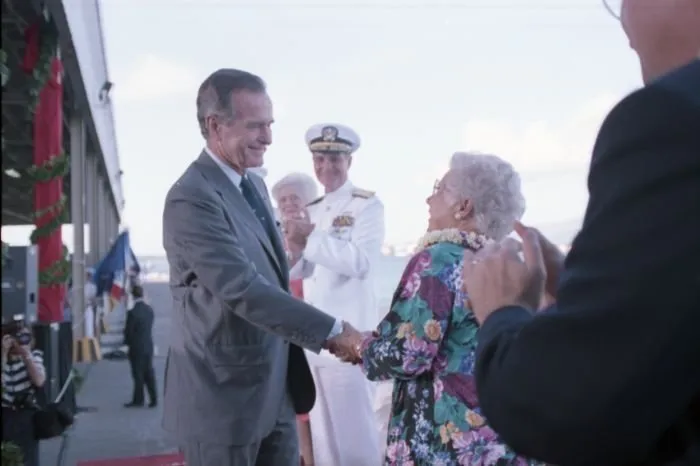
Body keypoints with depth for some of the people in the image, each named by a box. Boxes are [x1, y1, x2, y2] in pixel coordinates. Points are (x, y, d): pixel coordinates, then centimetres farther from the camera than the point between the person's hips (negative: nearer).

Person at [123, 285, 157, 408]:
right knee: (149, 374, 12)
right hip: (148, 346, 6)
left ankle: (138, 400, 12)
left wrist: (127, 342, 6)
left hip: (136, 347, -6)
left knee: (138, 375, 4)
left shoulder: (132, 312, -19)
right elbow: (150, 327, 6)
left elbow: (128, 330, -12)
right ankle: (153, 399, 14)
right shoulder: (150, 309, 1)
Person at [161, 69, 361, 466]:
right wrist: (332, 331, -26)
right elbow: (244, 290, -27)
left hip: (276, 390, 8)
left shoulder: (254, 184, 11)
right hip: (224, 394, -8)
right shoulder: (192, 198, -20)